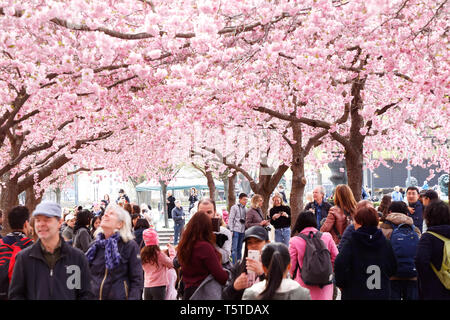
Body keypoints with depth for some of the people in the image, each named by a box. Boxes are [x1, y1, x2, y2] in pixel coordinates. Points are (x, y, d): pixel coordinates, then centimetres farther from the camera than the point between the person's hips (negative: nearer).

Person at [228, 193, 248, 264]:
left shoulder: (245, 209, 14)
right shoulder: (234, 207, -4)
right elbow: (230, 219, -6)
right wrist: (231, 230, -11)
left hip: (242, 231, 6)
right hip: (236, 230, -6)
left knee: (239, 248, 10)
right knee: (234, 248, -7)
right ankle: (234, 265, -6)